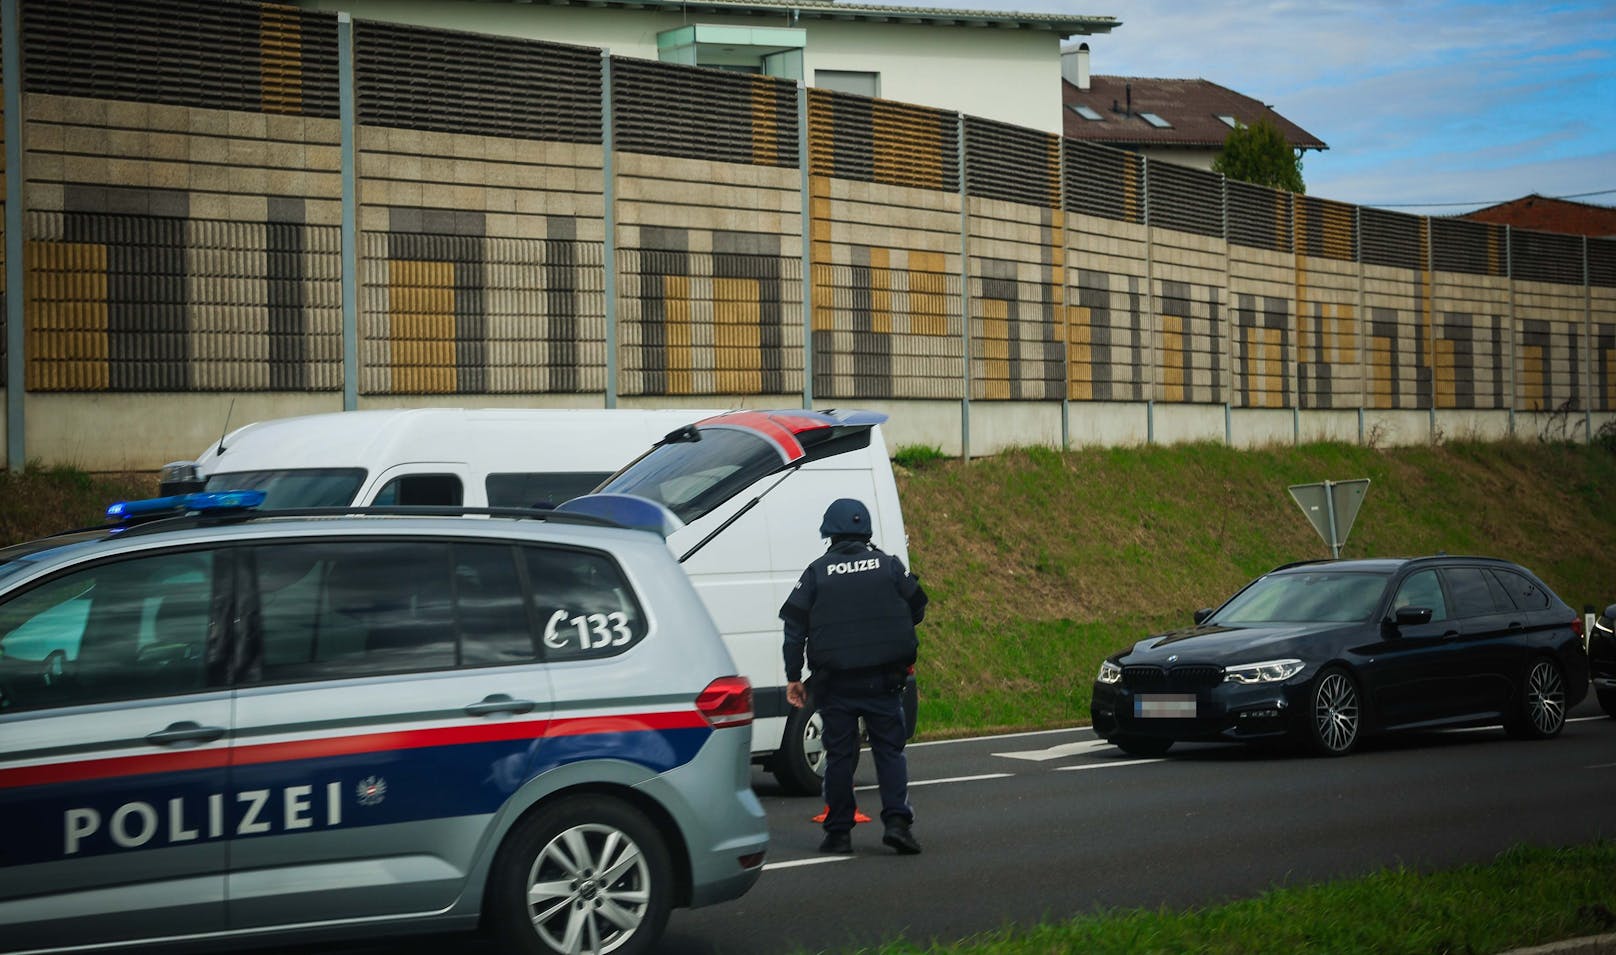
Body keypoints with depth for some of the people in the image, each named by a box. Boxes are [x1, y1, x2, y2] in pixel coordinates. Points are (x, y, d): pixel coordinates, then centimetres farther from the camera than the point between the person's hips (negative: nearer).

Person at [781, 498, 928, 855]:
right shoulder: (889, 565, 3)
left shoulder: (816, 572, 1)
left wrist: (793, 677, 6)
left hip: (835, 684, 0)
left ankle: (839, 832, 8)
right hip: (883, 680, 0)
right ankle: (896, 820, -7)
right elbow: (917, 608, 11)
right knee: (890, 750, 7)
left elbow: (795, 627, 1)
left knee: (839, 755, 6)